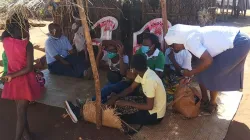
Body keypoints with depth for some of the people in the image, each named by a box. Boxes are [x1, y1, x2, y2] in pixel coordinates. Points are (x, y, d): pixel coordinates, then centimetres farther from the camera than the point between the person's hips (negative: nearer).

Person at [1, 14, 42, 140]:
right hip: (24, 81, -5)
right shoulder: (27, 45, -18)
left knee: (21, 111, 19)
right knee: (21, 112, 4)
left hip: (13, 81, 6)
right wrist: (12, 75, -15)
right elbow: (29, 68, -21)